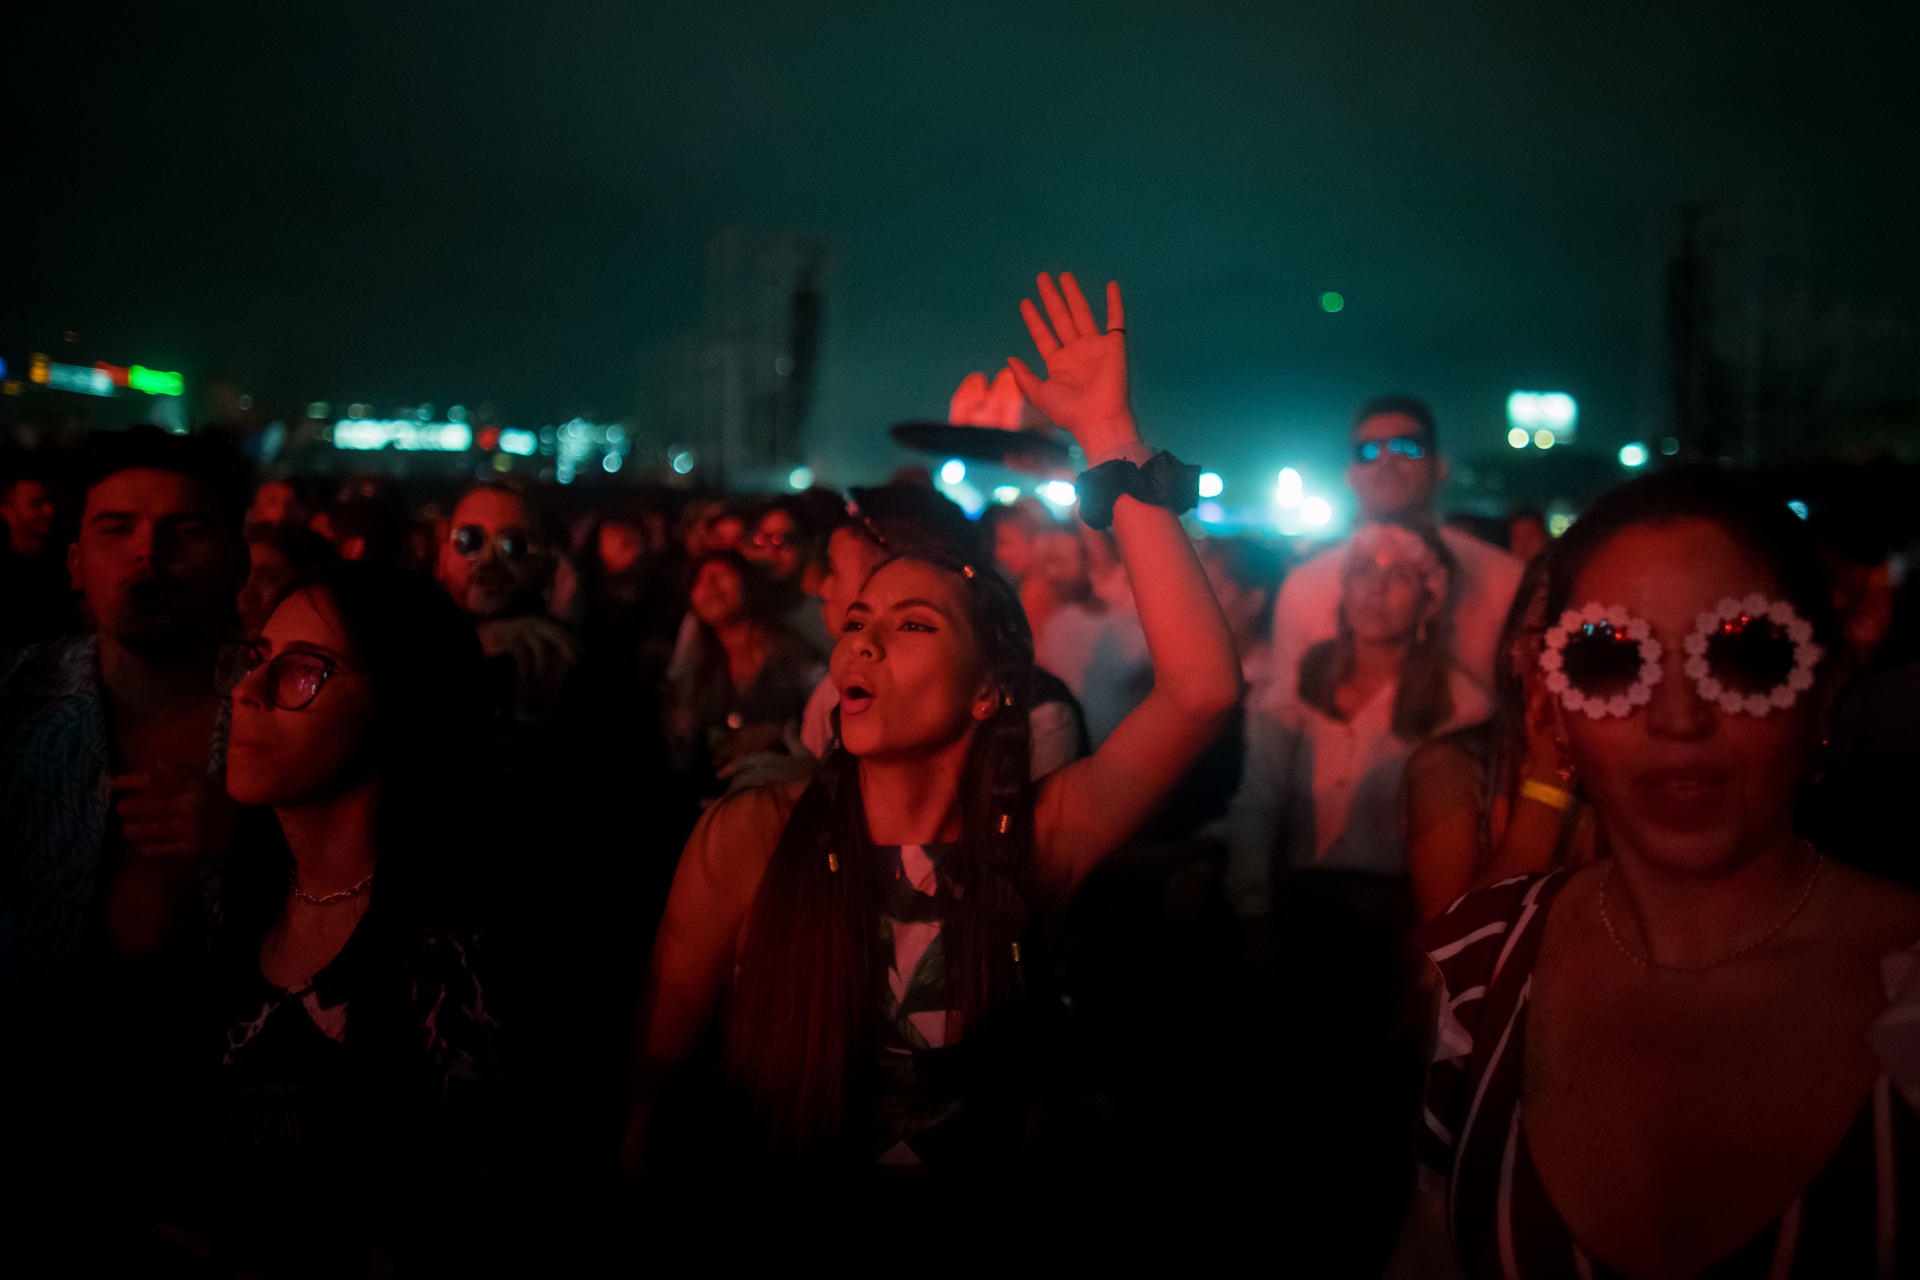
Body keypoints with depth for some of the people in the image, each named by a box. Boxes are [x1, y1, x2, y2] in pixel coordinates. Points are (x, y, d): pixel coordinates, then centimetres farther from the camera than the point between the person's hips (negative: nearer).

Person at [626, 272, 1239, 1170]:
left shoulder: (1030, 846, -7)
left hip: (980, 1164, 0)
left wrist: (1109, 436, -19)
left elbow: (1203, 687, -19)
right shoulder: (748, 840, -8)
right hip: (777, 1165, 0)